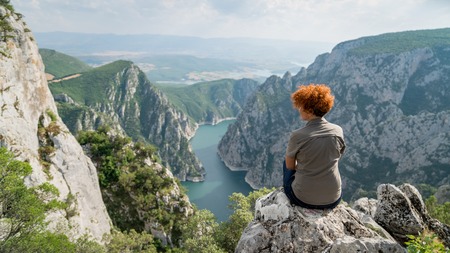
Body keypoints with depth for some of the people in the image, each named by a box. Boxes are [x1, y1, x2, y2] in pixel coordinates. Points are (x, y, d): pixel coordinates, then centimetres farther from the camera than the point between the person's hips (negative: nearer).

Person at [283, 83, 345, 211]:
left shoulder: (297, 136, -17)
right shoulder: (338, 131, -7)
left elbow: (290, 166, -2)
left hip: (303, 200, -3)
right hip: (333, 200, 3)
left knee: (286, 162, 22)